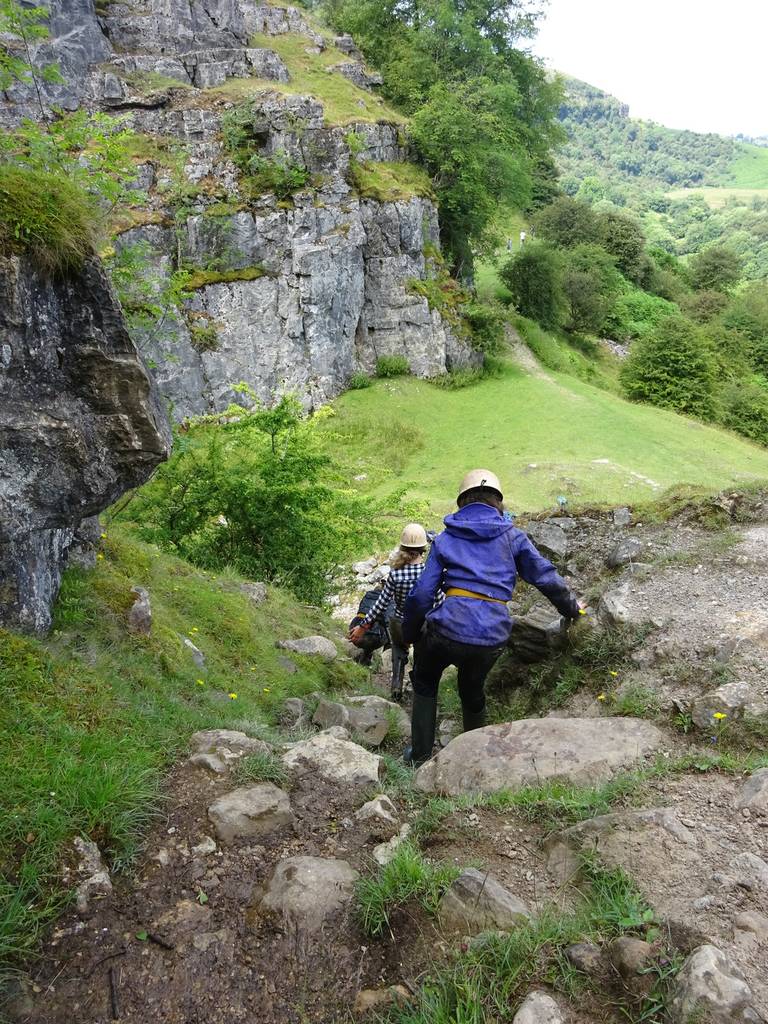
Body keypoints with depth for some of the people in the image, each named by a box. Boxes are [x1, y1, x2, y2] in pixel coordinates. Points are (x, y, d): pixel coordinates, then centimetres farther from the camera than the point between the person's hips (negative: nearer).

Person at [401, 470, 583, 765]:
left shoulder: (445, 538, 6)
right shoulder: (512, 536, 8)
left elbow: (422, 593, 1)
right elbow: (546, 575, 10)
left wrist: (410, 635, 13)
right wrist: (571, 608, 27)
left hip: (448, 630, -1)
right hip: (493, 638, 2)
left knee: (424, 683, 28)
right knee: (473, 691, 30)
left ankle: (421, 755, 27)